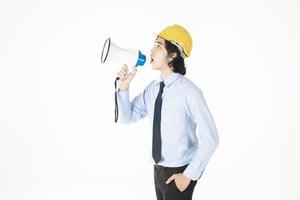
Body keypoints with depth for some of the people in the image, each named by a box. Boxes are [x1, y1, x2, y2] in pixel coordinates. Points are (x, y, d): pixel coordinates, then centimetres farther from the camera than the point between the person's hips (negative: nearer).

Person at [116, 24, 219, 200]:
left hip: (178, 172, -6)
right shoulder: (152, 88, -2)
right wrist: (124, 87, -10)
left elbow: (210, 139, -20)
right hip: (159, 168, 7)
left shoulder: (189, 92, -23)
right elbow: (127, 117, 5)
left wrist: (189, 175, -15)